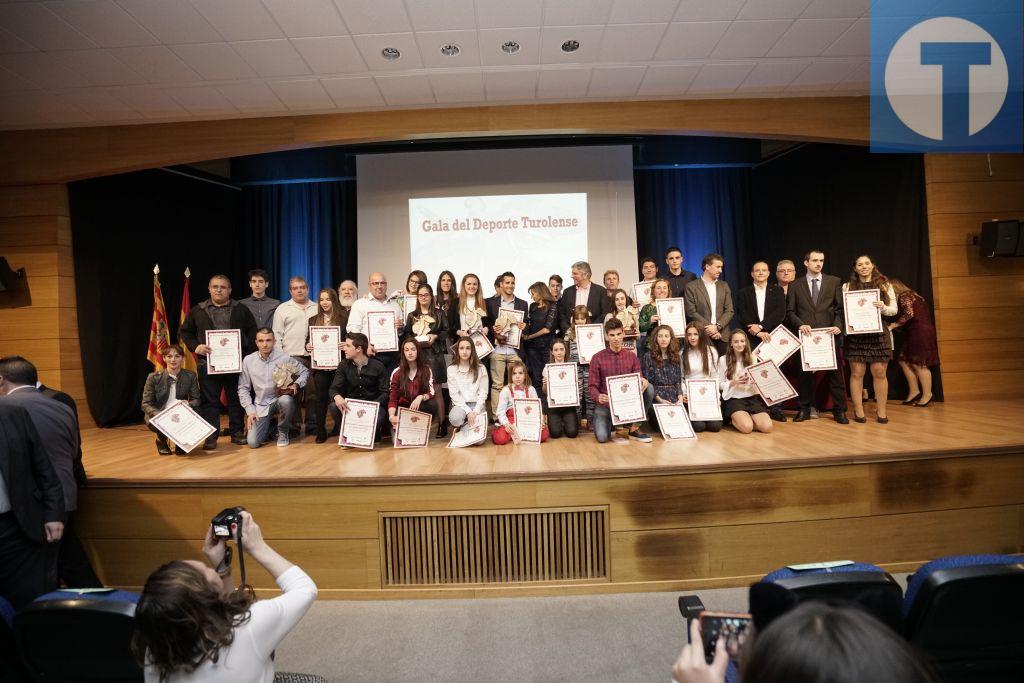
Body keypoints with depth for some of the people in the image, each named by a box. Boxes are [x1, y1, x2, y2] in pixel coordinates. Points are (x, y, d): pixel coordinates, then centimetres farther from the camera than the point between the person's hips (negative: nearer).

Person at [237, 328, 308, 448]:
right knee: (253, 442, -15)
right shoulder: (248, 360, -2)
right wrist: (250, 411, -4)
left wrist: (296, 384, -14)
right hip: (260, 406, 1)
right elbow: (243, 388, 4)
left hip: (279, 400, -1)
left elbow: (305, 371, 5)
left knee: (285, 400, -38)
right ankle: (270, 428, 22)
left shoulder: (285, 358, -7)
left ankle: (283, 432, -8)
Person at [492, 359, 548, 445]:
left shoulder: (530, 389, 7)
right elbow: (500, 411, -6)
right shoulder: (506, 390, -1)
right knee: (500, 438, -29)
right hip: (511, 419, -2)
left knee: (543, 435, -24)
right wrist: (506, 424, -22)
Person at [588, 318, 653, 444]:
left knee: (647, 387, -23)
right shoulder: (597, 358, -4)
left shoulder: (632, 356, 5)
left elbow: (638, 380, 5)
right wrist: (598, 397, -27)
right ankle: (609, 422, 15)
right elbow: (592, 386, -4)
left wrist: (642, 381, -21)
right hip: (605, 404, -2)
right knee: (602, 437, -25)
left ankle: (634, 428, -8)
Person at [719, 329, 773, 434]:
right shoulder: (723, 360, 0)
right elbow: (720, 384, 1)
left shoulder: (752, 358, 9)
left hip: (753, 397, 3)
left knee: (767, 427, -20)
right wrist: (734, 382, -17)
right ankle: (734, 420, 6)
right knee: (747, 427, -28)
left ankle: (748, 417, 10)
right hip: (734, 399, -3)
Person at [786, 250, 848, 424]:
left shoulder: (834, 282, 8)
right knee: (805, 373, 6)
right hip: (806, 334, 0)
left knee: (835, 372, 3)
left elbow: (840, 308, 4)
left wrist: (838, 325, -11)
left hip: (829, 334, 0)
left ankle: (839, 410, 13)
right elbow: (790, 311, 4)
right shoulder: (795, 285, 7)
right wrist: (800, 324, -13)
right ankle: (805, 409, 16)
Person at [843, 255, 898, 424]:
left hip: (879, 334, 1)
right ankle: (858, 410, 8)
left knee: (879, 373, 2)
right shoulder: (847, 286, 8)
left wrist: (884, 308, -13)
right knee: (857, 373, 0)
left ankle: (881, 411, 12)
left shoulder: (884, 285, 10)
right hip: (855, 334, -1)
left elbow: (894, 309, 7)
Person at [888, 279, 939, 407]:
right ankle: (914, 391, 13)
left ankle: (927, 395, 4)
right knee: (904, 360, 9)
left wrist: (892, 325, -14)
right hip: (916, 333, 10)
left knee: (918, 363, -4)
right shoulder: (910, 295, 20)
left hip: (921, 332, -10)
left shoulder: (904, 296, -8)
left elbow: (909, 314, -20)